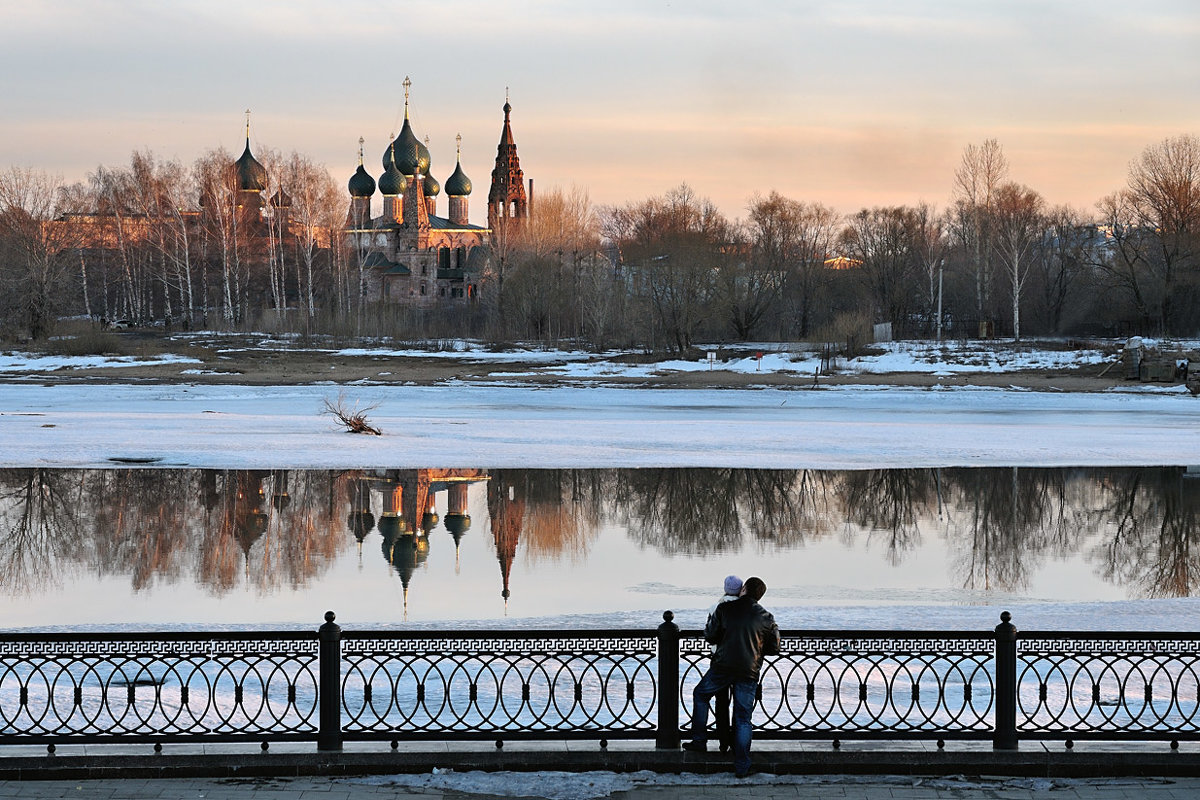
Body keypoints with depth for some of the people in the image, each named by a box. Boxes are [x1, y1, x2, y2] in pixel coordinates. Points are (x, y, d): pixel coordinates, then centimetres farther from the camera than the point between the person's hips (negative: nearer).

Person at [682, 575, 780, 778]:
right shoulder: (766, 618, 3)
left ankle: (699, 741, 21)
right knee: (743, 719, 6)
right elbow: (774, 648, 10)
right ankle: (742, 766, 4)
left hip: (723, 666, -1)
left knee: (700, 694, 25)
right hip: (749, 672, 1)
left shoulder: (725, 608, -1)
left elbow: (710, 635, 3)